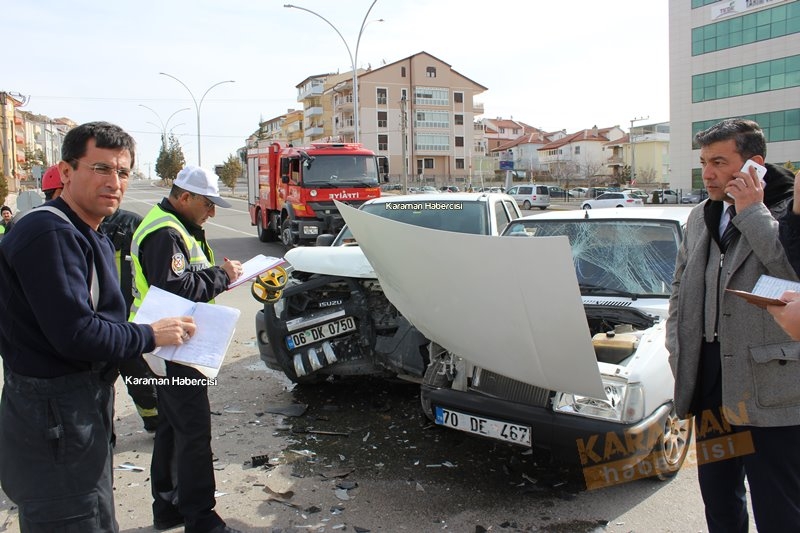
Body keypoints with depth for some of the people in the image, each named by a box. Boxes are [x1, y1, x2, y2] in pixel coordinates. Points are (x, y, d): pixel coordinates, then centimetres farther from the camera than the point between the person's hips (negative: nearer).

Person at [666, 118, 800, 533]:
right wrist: (678, 351, 10)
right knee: (718, 500, 20)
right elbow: (680, 289, 19)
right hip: (710, 382, 6)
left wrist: (753, 214, -18)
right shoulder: (700, 218, 13)